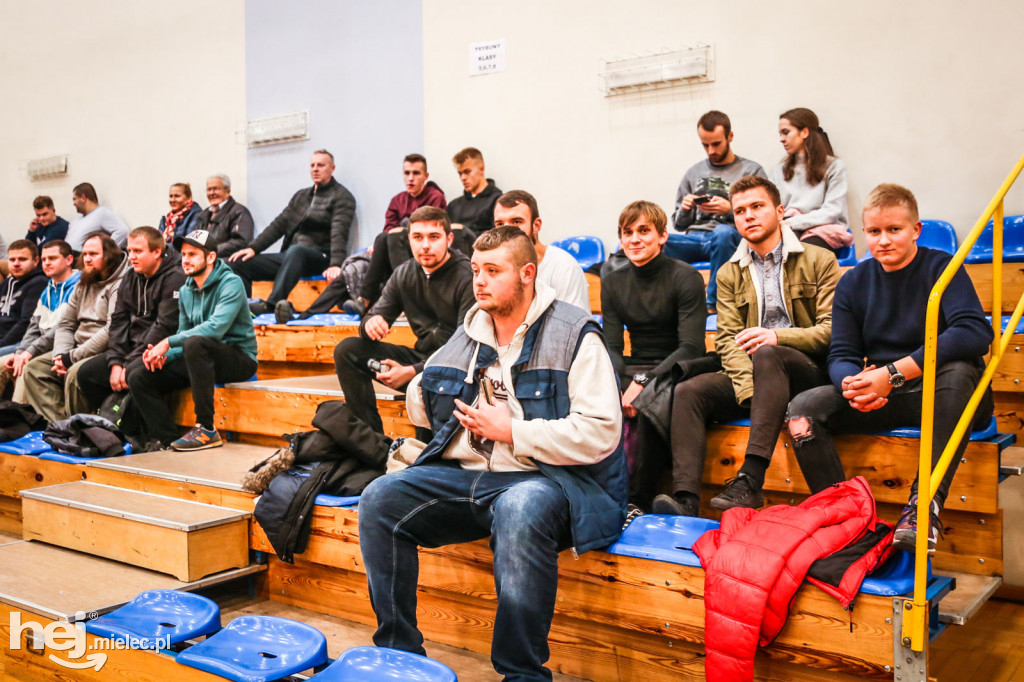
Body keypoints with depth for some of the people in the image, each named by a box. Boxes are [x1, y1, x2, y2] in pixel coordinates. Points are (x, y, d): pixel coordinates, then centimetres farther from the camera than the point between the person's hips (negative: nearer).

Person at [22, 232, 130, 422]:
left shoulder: (120, 284, -12)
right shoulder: (83, 285, 18)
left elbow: (112, 331, -22)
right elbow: (66, 325, 17)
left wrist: (72, 357, -17)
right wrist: (60, 356, -3)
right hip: (79, 349, 9)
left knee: (75, 372, -32)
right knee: (34, 367, -1)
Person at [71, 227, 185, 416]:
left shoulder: (175, 278, -13)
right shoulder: (131, 277, 13)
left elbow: (164, 328, -19)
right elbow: (119, 321, 9)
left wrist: (130, 364, -19)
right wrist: (115, 362, -6)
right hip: (132, 349, 8)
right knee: (86, 372, -1)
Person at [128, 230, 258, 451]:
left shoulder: (231, 283, -13)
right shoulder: (186, 291, 10)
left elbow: (215, 328, -28)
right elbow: (183, 333, 12)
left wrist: (168, 343, -24)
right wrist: (164, 355, -11)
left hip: (239, 358, -7)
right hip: (203, 358, 8)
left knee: (194, 343, -38)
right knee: (138, 376, -4)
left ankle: (206, 428, -30)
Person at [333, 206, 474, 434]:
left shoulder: (467, 278, -15)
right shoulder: (404, 274, 6)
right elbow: (376, 316, 10)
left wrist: (412, 372, -27)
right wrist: (370, 323, -18)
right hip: (422, 356, 7)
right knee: (347, 350, -6)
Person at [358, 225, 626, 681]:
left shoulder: (574, 334, -4)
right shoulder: (468, 336, 18)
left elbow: (600, 433, -15)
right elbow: (423, 408, 31)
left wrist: (511, 431, -12)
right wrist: (406, 381, 8)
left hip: (546, 477, -6)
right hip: (465, 474, 7)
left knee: (520, 510, -40)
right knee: (380, 498, -13)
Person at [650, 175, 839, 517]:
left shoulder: (819, 261, 7)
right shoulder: (729, 274, 17)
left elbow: (833, 330, -2)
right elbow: (728, 339, 5)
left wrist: (778, 337, -21)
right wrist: (750, 389, -14)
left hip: (807, 370, -3)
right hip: (747, 376, 4)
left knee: (766, 355, -37)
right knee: (687, 392, -23)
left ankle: (750, 479, -41)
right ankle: (686, 498, -35)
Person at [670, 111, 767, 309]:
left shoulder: (752, 171, 11)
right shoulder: (693, 172, 22)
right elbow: (678, 224, 21)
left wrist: (730, 210, -14)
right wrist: (684, 209, -2)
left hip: (732, 238, -3)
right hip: (693, 237, 3)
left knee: (723, 232, -42)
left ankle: (713, 303, -30)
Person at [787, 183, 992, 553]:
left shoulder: (941, 267, -7)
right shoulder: (853, 283, 6)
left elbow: (976, 332, -25)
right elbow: (842, 355, 2)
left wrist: (892, 373, -31)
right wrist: (853, 384, -25)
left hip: (942, 396, -3)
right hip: (883, 399, 4)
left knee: (959, 368, -37)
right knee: (803, 408, -18)